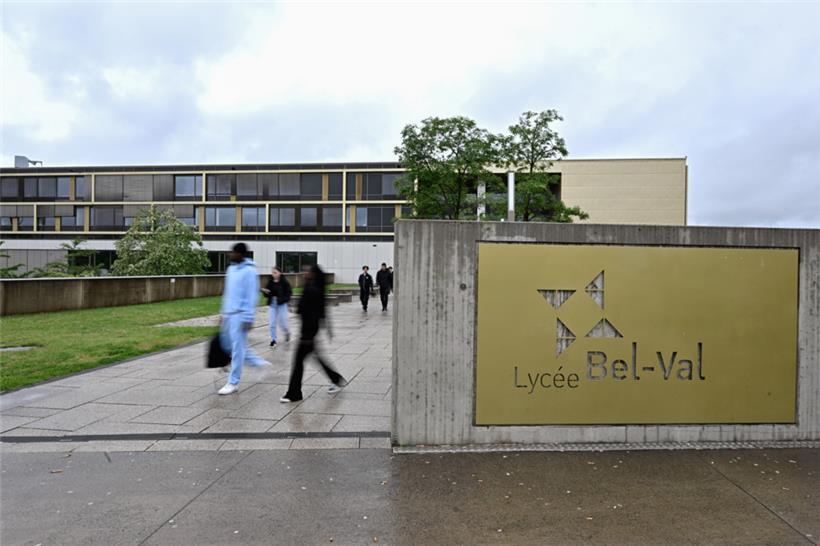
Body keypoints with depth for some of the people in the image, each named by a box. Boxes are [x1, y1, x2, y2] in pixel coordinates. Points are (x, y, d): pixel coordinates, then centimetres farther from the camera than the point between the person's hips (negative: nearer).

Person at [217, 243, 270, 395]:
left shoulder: (249, 271, -14)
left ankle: (233, 383, 10)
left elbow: (252, 296, -17)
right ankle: (259, 363, 26)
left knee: (237, 348, -2)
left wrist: (248, 318, -19)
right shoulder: (231, 269, 12)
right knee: (227, 344, 15)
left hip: (240, 315, -9)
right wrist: (223, 312, 19)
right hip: (229, 314, 9)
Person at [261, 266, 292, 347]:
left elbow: (289, 292, -8)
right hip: (272, 304, 3)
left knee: (282, 322, 3)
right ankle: (273, 340, 14)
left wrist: (283, 299, -22)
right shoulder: (270, 282, 3)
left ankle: (287, 332, 34)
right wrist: (265, 291, -13)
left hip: (281, 304, -3)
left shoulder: (284, 282, -8)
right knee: (272, 323, 3)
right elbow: (267, 294, 10)